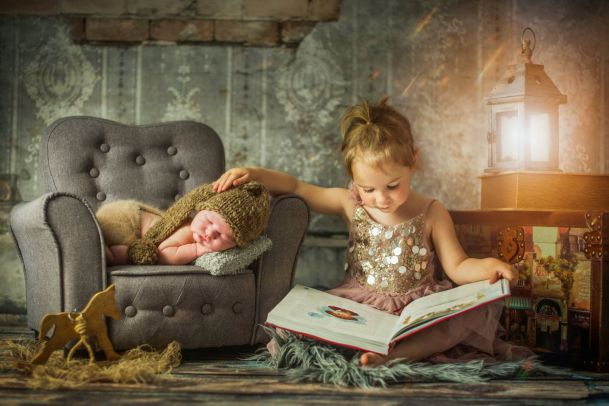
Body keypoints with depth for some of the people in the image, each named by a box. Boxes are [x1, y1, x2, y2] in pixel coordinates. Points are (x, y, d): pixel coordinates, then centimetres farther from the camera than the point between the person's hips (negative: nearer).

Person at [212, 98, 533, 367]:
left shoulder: (431, 214, -3)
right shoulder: (350, 203, 0)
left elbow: (456, 267, 1)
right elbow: (295, 187, 8)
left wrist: (487, 267, -19)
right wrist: (252, 173, -6)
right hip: (357, 305, 1)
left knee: (476, 309, -27)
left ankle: (395, 353, -42)